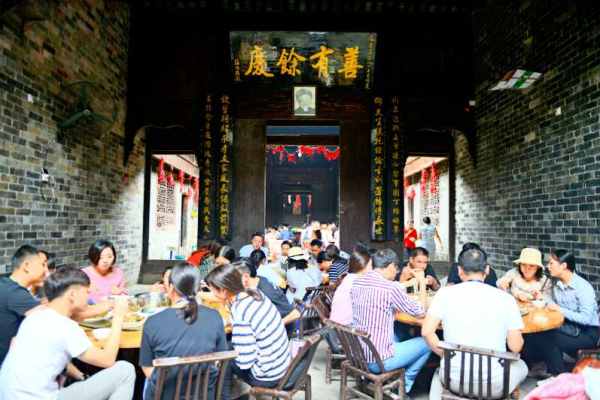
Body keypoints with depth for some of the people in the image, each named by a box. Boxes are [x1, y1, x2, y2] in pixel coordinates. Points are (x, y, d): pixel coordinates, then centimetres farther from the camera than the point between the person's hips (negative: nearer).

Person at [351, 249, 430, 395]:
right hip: (378, 361, -7)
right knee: (427, 343, 10)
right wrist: (422, 282, 9)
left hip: (357, 355, 8)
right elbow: (420, 311, -5)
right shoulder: (391, 287, -19)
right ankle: (403, 385, 24)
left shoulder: (357, 282, 2)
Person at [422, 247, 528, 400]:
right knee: (521, 365, 32)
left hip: (455, 381, 0)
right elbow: (515, 347, -4)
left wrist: (446, 356, 6)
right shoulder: (506, 299, -6)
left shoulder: (445, 293, -6)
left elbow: (427, 332, -10)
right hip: (493, 386, 0)